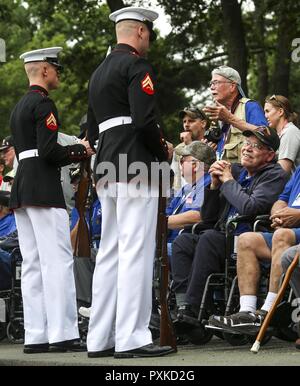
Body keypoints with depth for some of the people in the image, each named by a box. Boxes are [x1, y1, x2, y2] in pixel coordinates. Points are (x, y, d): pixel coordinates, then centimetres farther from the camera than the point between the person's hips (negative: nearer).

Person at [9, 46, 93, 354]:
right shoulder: (43, 103, -8)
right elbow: (49, 150, -17)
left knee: (32, 265, 6)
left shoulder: (18, 107, 21)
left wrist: (70, 155, 18)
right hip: (43, 189, -9)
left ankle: (35, 336, 5)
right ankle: (62, 333, -12)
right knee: (58, 260, -9)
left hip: (21, 189, 9)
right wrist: (80, 151, -2)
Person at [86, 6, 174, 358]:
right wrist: (163, 153, -3)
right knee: (135, 252, -9)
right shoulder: (136, 65, -6)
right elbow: (144, 119, -18)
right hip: (135, 167, -9)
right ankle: (131, 338, -11)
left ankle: (100, 338, 10)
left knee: (109, 253, 9)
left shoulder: (98, 72, 21)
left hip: (106, 170, 9)